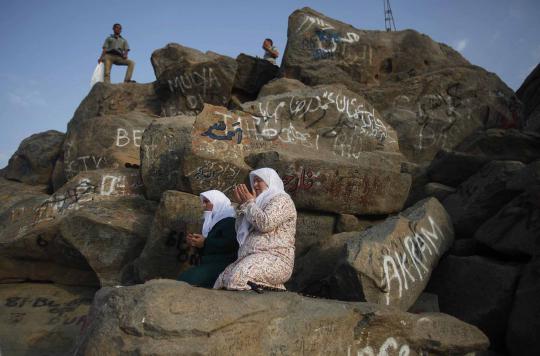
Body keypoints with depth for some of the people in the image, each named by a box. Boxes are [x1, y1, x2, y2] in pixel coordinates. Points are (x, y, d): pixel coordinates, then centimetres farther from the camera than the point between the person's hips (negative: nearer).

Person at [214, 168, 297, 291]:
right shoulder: (260, 203, 27)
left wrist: (249, 203, -1)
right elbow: (241, 231, 22)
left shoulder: (281, 199, 3)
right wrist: (241, 204, 13)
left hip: (275, 259, -8)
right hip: (253, 257, 8)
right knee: (222, 280, -13)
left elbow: (265, 224, -16)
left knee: (239, 278, -32)